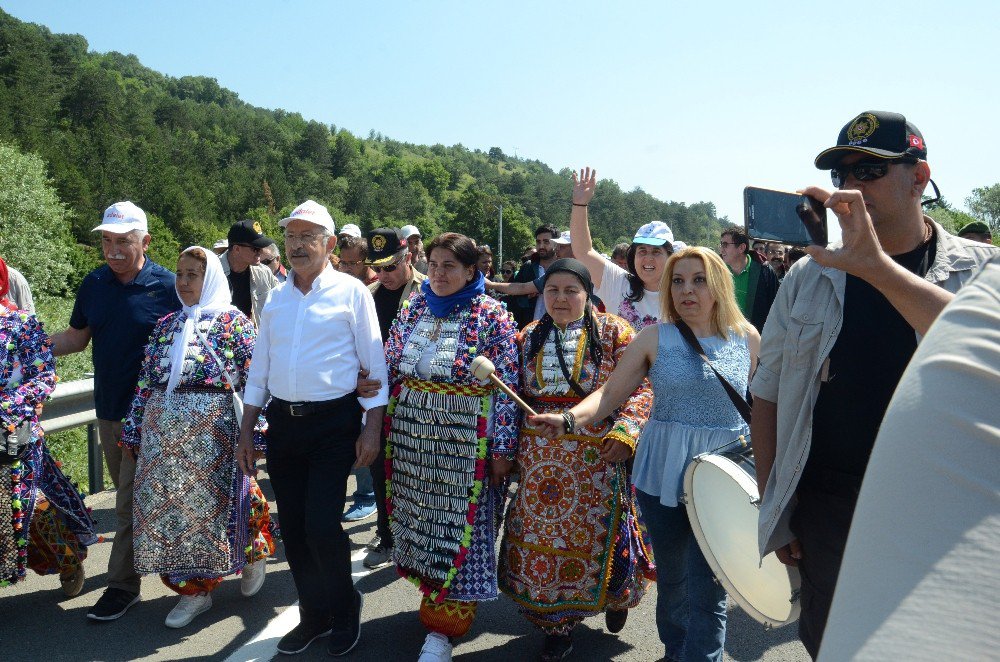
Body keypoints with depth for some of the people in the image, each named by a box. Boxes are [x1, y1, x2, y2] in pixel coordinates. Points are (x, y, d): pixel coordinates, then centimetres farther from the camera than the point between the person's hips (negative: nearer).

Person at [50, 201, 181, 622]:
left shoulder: (167, 285, -11)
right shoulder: (94, 284, 4)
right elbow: (75, 338, 13)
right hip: (108, 409, 6)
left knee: (132, 503, -2)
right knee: (129, 495, 18)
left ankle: (123, 585, 9)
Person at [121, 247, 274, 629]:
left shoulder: (233, 322, -5)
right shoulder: (166, 325, 12)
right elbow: (147, 383, 13)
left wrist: (255, 434, -13)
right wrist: (133, 431, 11)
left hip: (213, 430, -6)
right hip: (162, 431, 6)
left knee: (212, 504, 2)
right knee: (167, 507, 8)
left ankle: (253, 556, 30)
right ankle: (193, 589, 22)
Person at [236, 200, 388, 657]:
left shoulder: (350, 292, -3)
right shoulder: (275, 298, 11)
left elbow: (373, 364, -5)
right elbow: (259, 369, 16)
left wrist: (371, 430, -10)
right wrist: (246, 432, 13)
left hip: (333, 423, -5)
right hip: (282, 423, 5)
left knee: (321, 526, -9)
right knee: (293, 528, 9)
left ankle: (345, 610, 18)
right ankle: (314, 615, 29)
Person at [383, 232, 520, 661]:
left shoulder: (491, 316, -8)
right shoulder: (413, 308, 7)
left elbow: (507, 385, -9)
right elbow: (389, 367, 12)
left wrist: (502, 447, -12)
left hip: (465, 436, -5)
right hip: (411, 431, 5)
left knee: (458, 525, 1)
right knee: (419, 518, 13)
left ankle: (444, 625, 14)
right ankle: (440, 601, 35)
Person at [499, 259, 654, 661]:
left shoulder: (613, 332, -3)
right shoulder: (528, 337, 9)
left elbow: (640, 388, -7)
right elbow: (514, 396, 12)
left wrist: (624, 432, -19)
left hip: (596, 455, -3)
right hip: (539, 458, 4)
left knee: (596, 533, 6)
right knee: (540, 534, 7)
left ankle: (615, 595, 39)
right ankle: (556, 623, 25)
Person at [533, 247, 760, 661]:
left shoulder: (747, 339, 1)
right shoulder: (655, 338, -1)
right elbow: (612, 392, -6)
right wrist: (571, 419, -23)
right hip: (662, 472, 1)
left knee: (705, 590, -5)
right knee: (671, 577, 17)